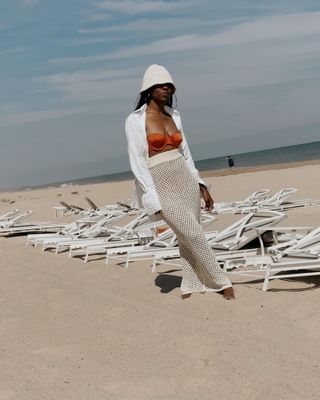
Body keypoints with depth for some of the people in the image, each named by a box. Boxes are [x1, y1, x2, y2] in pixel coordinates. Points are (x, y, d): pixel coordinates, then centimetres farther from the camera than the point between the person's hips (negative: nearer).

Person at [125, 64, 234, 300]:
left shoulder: (174, 115, 11)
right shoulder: (135, 120, -6)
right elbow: (137, 163, -10)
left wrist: (200, 185, 12)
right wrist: (154, 202, -16)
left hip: (185, 180, 5)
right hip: (161, 186, -5)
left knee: (188, 238, 6)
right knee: (194, 236, -3)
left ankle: (192, 285, 19)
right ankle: (221, 283, 13)